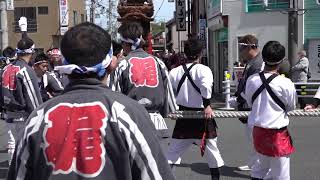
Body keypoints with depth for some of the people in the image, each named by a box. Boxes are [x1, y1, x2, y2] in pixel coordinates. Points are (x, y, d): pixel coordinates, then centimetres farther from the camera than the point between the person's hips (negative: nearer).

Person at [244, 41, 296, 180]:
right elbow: (291, 107, -2)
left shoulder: (251, 80, -7)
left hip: (257, 131, 5)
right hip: (278, 134, -5)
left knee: (260, 168, 26)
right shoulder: (286, 83, -19)